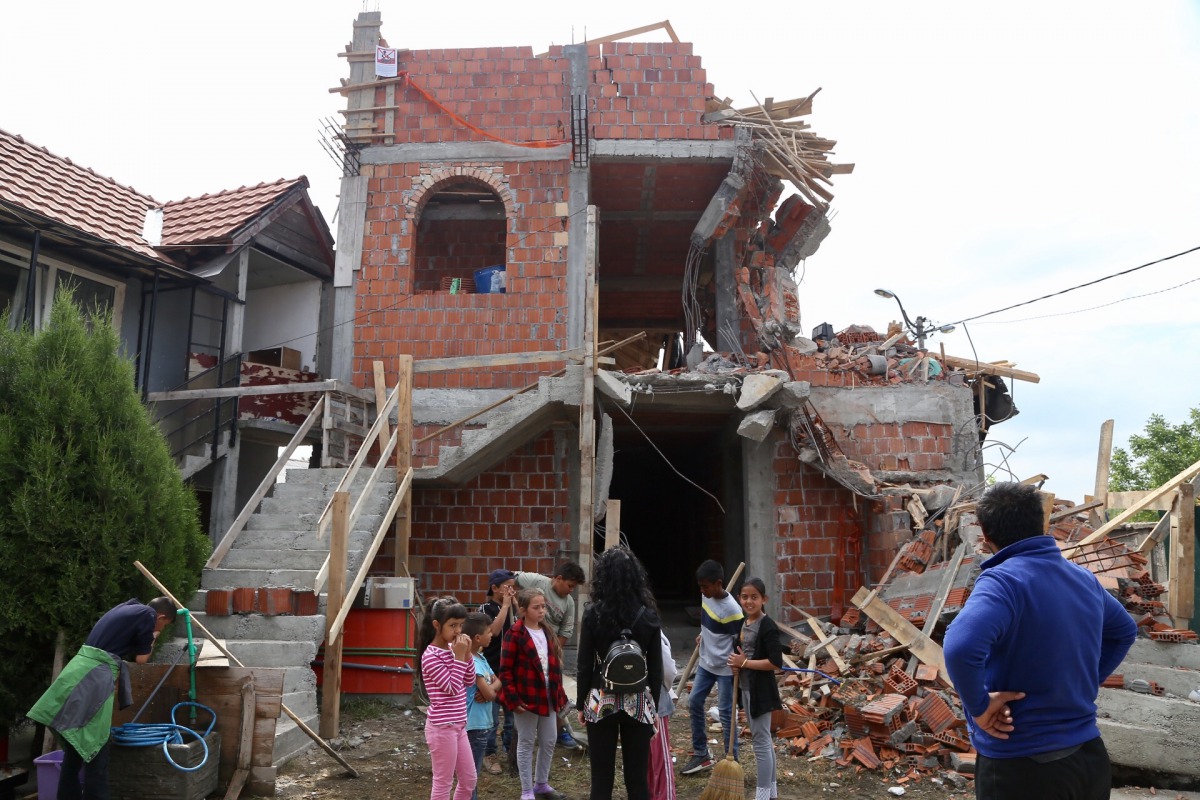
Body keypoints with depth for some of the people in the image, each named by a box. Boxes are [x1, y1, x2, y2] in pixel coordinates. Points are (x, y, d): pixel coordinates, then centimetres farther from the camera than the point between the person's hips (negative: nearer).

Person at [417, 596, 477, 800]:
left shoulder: (452, 649, 6)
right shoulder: (431, 656, -18)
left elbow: (469, 682, 8)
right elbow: (452, 688, -19)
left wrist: (467, 654, -4)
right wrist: (459, 656, -19)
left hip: (458, 725, 8)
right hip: (441, 727, -8)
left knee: (469, 779, 15)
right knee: (443, 783, 4)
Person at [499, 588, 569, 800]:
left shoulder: (546, 632, 8)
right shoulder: (515, 634, -14)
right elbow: (505, 670, -14)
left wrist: (559, 693, 10)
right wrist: (513, 699, -17)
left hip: (548, 697, 7)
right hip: (526, 699, -7)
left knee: (549, 742, 15)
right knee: (526, 744, 6)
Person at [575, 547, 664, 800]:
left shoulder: (593, 614, -8)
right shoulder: (648, 615, -2)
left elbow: (585, 666, -5)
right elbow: (655, 668, 1)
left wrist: (580, 704, 6)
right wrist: (654, 705, 12)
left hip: (601, 701, -1)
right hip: (638, 702, 2)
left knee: (602, 777, 7)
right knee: (638, 776, 10)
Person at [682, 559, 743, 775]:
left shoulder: (731, 609, -26)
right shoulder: (707, 596, -4)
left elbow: (741, 642, -19)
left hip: (725, 669, -8)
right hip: (706, 663, 8)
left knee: (726, 714, 0)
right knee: (694, 703, 12)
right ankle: (701, 754, 25)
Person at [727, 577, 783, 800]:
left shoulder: (767, 627, -17)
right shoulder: (743, 624, 9)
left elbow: (776, 662, -23)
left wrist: (744, 663, -19)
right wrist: (735, 662, 0)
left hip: (761, 689, -9)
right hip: (746, 687, 9)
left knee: (761, 741, -2)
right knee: (764, 740, 17)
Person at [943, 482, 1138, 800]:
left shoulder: (1003, 580, -22)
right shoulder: (1084, 578, 3)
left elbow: (961, 647, -40)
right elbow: (1124, 631, 24)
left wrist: (979, 705, -23)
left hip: (1022, 768, -7)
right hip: (1089, 756, 7)